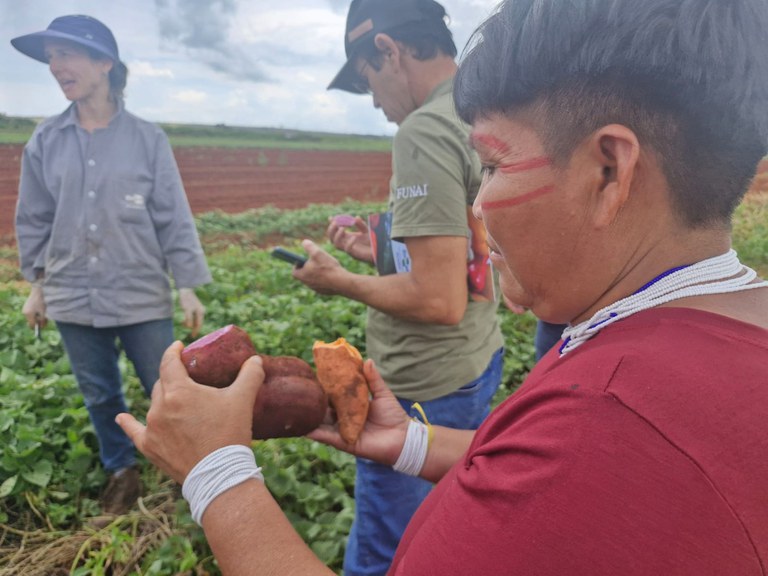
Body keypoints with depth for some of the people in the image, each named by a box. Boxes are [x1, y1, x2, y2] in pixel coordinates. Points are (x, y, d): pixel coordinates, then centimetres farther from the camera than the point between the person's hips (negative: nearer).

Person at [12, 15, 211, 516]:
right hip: (73, 298, 3)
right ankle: (122, 472, 36)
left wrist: (189, 286, -6)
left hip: (143, 296, -3)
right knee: (100, 395, 15)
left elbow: (174, 217, -4)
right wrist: (37, 285, 10)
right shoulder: (45, 142, 3)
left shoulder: (147, 139, -5)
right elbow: (34, 220, 10)